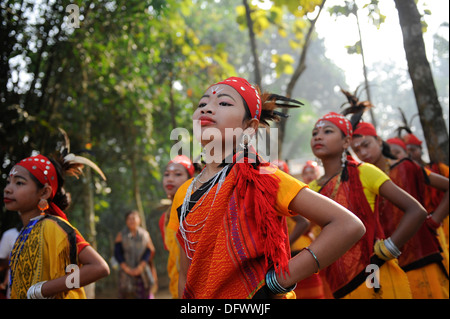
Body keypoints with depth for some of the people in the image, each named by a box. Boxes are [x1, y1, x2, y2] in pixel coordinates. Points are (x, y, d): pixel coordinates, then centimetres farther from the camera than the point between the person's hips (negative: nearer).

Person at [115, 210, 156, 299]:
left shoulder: (145, 234, 10)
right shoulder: (121, 235, 8)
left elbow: (149, 252, 3)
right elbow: (117, 253, 1)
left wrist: (140, 267, -10)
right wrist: (126, 268, -11)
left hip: (142, 271, 1)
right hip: (127, 271, -1)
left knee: (144, 294, -3)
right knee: (126, 295, -8)